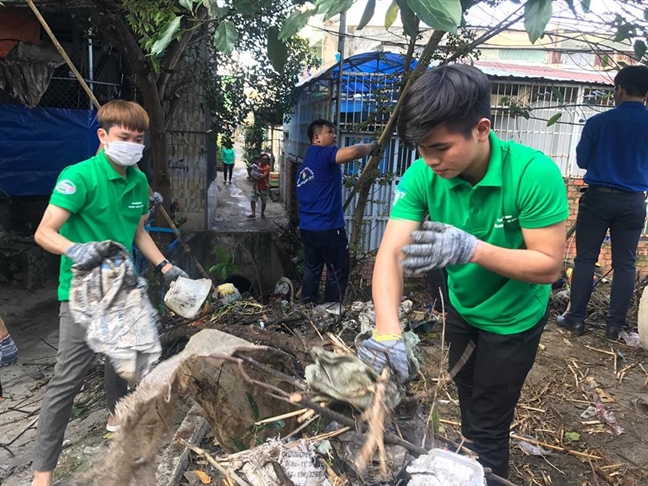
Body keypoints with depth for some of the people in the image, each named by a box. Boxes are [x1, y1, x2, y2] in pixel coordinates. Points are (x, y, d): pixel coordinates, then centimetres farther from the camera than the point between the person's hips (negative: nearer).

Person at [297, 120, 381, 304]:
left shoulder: (307, 160, 18)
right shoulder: (323, 154, -11)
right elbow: (352, 152, -31)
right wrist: (372, 147, -11)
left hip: (306, 227, 9)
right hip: (327, 227, -9)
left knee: (312, 270, 16)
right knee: (338, 272, 4)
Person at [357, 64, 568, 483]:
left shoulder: (534, 173, -32)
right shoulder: (422, 177, -22)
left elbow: (549, 265, -27)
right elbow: (390, 253, -28)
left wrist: (472, 248, -43)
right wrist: (388, 333, -43)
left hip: (513, 320, -4)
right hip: (461, 309, 5)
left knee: (487, 430, 7)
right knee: (469, 405, 27)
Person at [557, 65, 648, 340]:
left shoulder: (599, 122, -8)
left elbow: (582, 160, 3)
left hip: (598, 197, -2)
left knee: (585, 259, 5)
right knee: (625, 264, 8)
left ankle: (576, 319, 9)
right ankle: (614, 325, 13)